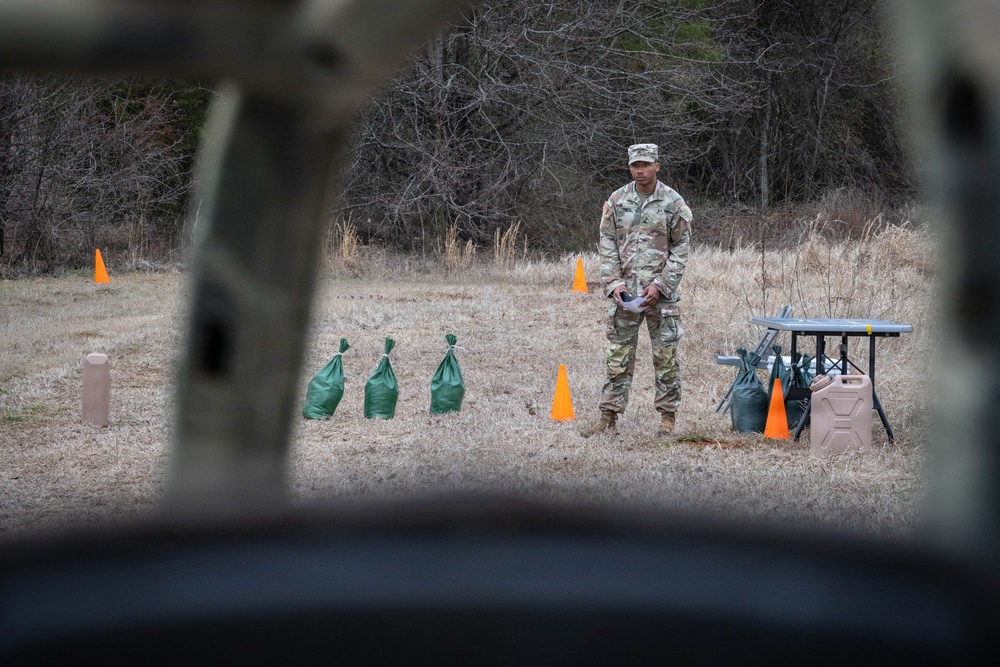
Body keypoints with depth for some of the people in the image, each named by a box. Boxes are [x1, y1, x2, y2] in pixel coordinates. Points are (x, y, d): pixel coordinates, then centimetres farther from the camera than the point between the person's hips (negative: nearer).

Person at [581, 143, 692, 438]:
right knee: (619, 355, 4)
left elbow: (680, 248, -1)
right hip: (624, 291, 2)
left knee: (666, 356, 2)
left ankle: (668, 417, 9)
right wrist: (614, 283, -6)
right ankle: (608, 415, 7)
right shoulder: (616, 201, 5)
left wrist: (660, 285, -10)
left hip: (662, 292, -2)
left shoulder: (673, 203, -2)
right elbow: (607, 245, 6)